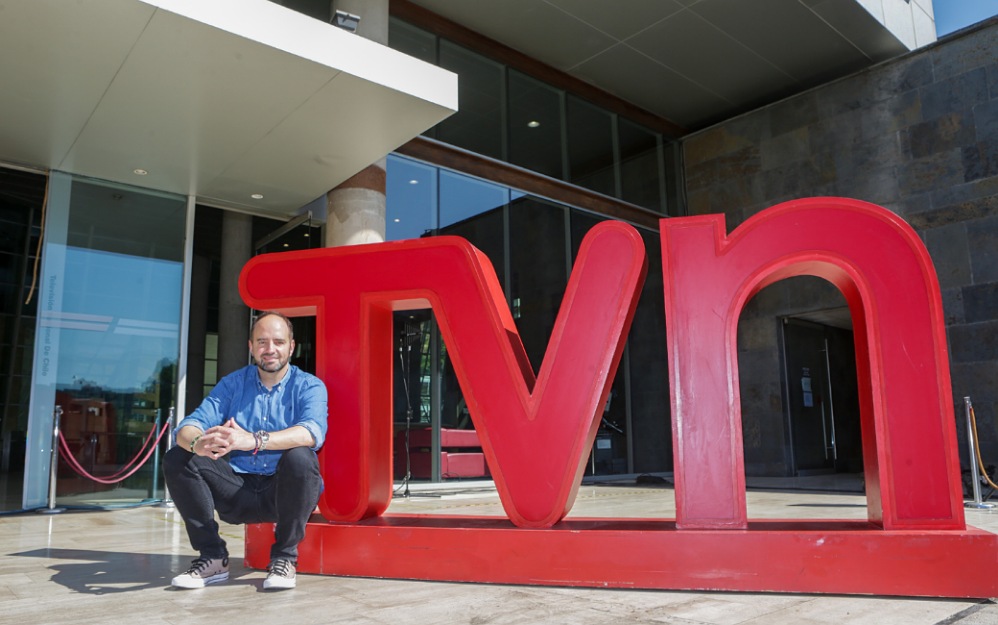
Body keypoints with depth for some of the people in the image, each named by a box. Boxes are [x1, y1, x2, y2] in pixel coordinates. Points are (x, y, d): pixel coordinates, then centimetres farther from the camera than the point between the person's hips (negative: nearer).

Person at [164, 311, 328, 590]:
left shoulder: (309, 386, -3)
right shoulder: (232, 383, 8)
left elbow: (313, 432, -25)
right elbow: (189, 426, -6)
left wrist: (253, 440, -41)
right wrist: (198, 442, -33)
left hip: (284, 492, -3)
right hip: (239, 492, 3)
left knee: (300, 457, -33)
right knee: (176, 459, -13)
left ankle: (284, 557, -13)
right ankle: (213, 557, -6)